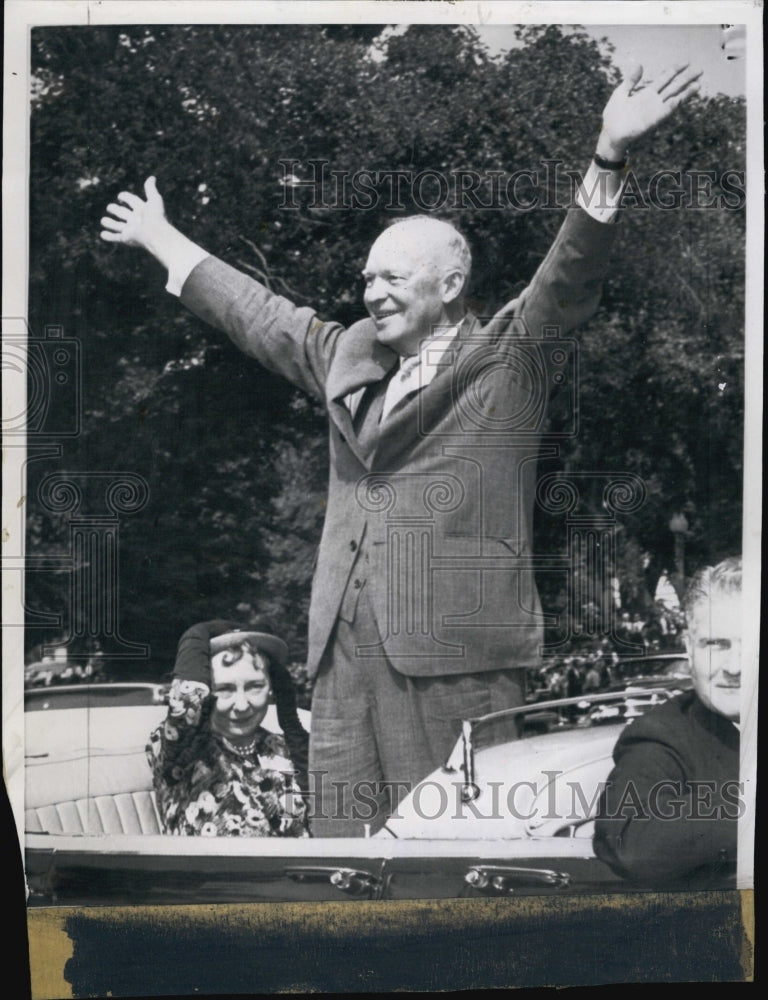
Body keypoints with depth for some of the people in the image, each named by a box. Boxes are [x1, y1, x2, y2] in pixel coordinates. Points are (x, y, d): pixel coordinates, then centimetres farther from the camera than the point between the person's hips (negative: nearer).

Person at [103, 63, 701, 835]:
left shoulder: (508, 359, 3)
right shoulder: (348, 359, 20)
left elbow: (570, 275, -11)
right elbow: (256, 312, 30)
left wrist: (609, 157, -25)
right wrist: (163, 242, 39)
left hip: (456, 654, -6)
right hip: (346, 648, 6)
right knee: (345, 826, 11)